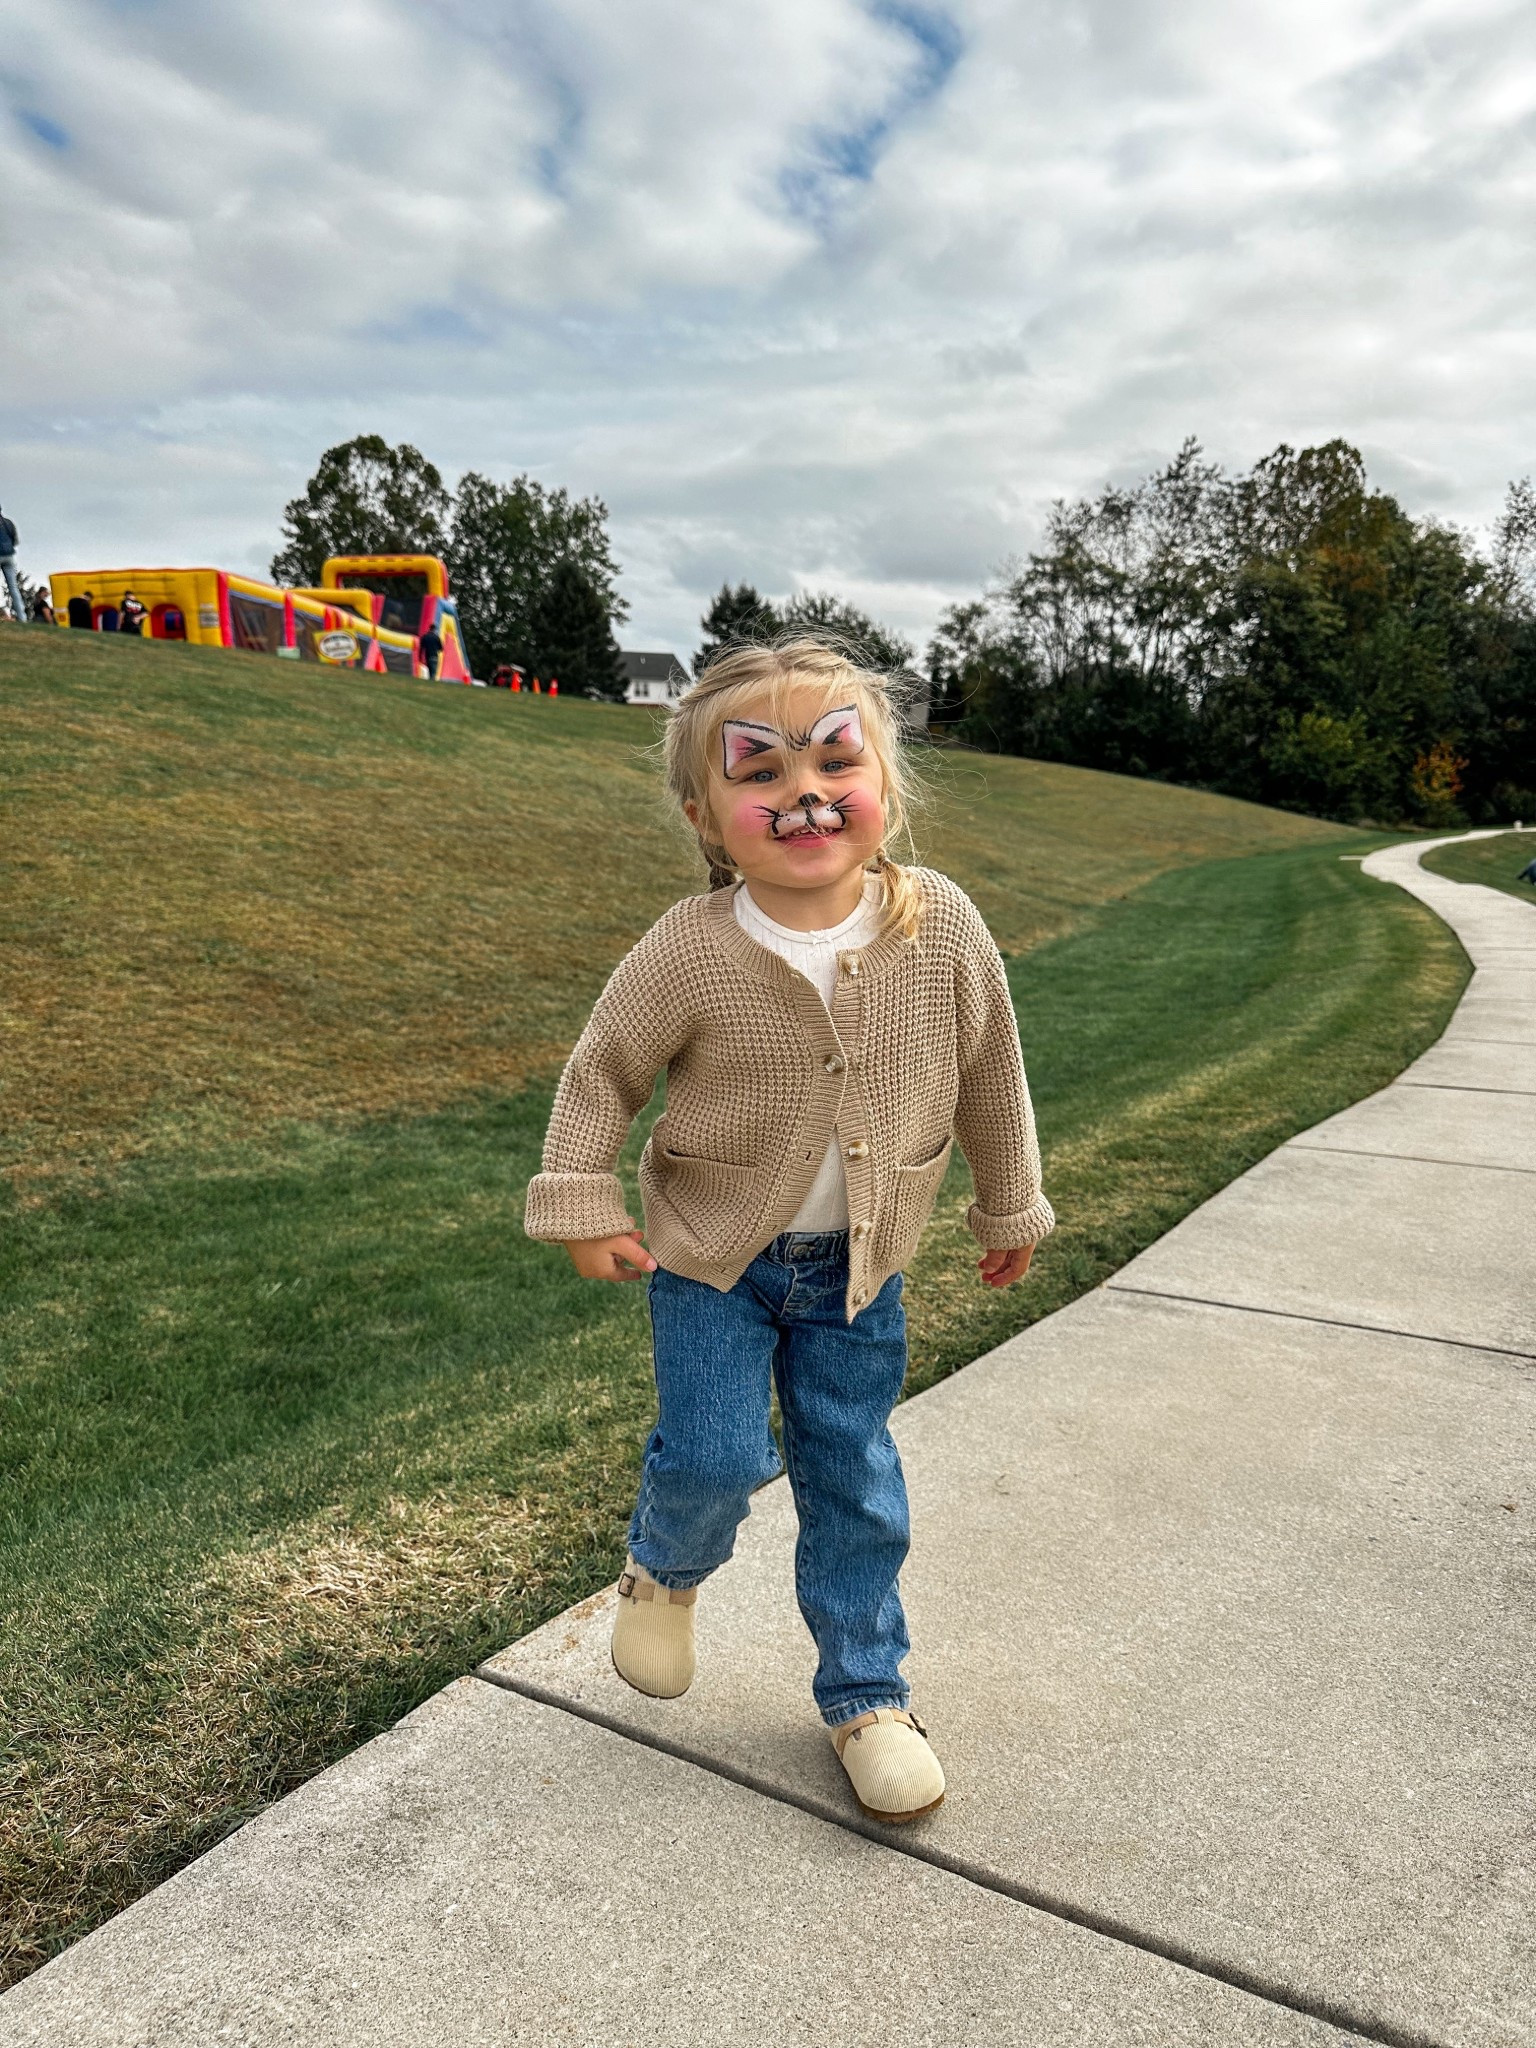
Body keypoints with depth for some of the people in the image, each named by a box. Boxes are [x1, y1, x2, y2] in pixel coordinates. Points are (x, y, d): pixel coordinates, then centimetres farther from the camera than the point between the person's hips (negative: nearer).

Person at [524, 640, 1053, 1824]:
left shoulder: (942, 927, -14)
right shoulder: (689, 954, -21)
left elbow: (989, 1074, 1)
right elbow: (603, 1073, -6)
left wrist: (1011, 1207, 10)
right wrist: (582, 1207, -7)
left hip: (859, 1263, 2)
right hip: (713, 1252, -2)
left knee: (855, 1478, 11)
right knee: (717, 1457, -4)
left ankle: (867, 1693, 33)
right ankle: (665, 1571, 34)